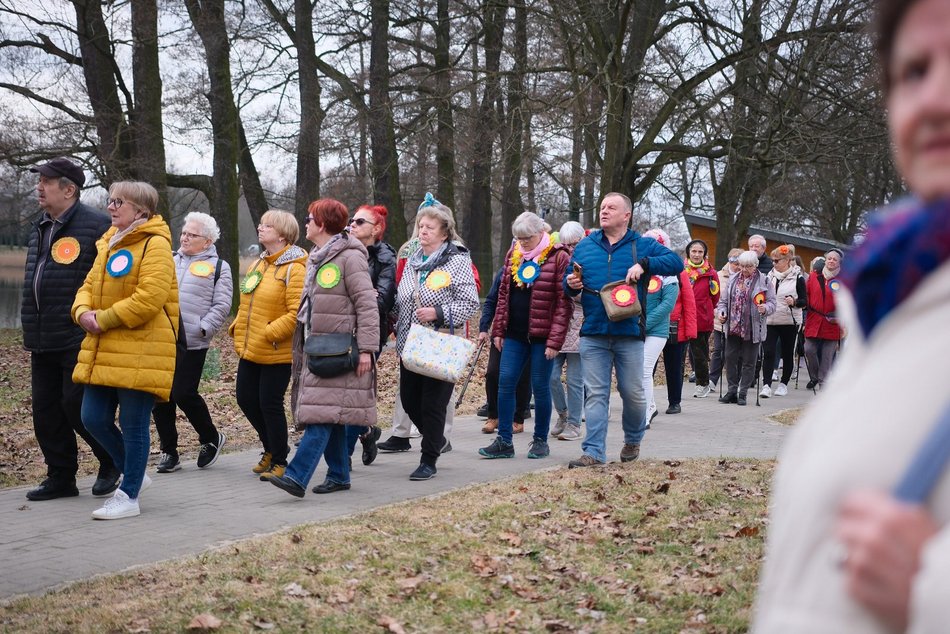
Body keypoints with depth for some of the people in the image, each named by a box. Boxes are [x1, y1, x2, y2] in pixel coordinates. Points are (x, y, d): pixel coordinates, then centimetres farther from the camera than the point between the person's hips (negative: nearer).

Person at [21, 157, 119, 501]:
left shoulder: (96, 225, -10)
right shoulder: (40, 228, 16)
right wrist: (31, 326, 21)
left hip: (79, 340, -8)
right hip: (42, 341, 8)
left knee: (78, 406, -6)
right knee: (46, 409, 8)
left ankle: (112, 462, 16)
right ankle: (61, 477, 19)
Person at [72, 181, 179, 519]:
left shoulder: (155, 245, -10)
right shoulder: (109, 243, 17)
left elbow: (149, 298, -20)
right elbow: (89, 286, 18)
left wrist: (103, 320, -16)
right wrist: (83, 312, -5)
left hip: (141, 352, -8)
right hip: (103, 352, 8)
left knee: (133, 425, -1)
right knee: (94, 419, 8)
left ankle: (129, 496, 10)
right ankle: (133, 473, 28)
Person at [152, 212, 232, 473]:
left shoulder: (218, 267, 4)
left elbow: (221, 306, -3)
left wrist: (202, 328, -15)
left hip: (192, 343, -5)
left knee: (183, 394, -8)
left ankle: (211, 439, 17)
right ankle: (169, 452, 14)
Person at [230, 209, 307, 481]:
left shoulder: (293, 269, -14)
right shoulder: (258, 264, 13)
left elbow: (297, 313, -22)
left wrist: (268, 334, -22)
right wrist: (238, 328, 8)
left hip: (276, 352, -9)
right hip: (250, 349, 9)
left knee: (270, 404, -2)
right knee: (246, 398, 11)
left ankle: (279, 461, 14)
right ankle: (271, 448, 31)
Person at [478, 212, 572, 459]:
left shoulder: (558, 257, -8)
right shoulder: (513, 255, 10)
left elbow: (564, 303, -11)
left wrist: (555, 340, -15)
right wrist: (498, 330, 9)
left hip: (542, 336, -5)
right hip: (514, 334, 5)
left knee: (540, 387, 3)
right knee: (505, 383, 1)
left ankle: (540, 440, 16)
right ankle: (504, 441, 7)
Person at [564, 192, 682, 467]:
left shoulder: (643, 246, 4)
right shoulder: (584, 247, 12)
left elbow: (676, 262, -6)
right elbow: (569, 280, 18)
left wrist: (644, 264, -20)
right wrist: (571, 285, -6)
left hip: (629, 334, -1)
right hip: (593, 334, 1)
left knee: (633, 393, 7)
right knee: (596, 394, -2)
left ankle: (633, 440, 31)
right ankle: (593, 452, -2)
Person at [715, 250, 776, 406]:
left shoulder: (763, 281, -2)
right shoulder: (733, 280, 10)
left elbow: (772, 302, -2)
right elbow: (723, 300, 14)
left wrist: (765, 308, -23)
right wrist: (721, 312, -5)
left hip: (752, 328, -4)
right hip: (733, 327, 4)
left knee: (749, 362, 3)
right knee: (730, 358, 5)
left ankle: (743, 393, 11)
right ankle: (732, 390, 15)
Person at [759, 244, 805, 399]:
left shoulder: (797, 278, -3)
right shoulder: (770, 276, 9)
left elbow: (804, 302, -3)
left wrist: (794, 302, -21)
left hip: (790, 322, -2)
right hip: (771, 321, 3)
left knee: (788, 353, 7)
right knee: (768, 352, -10)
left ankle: (783, 384, 20)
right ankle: (766, 385, -13)